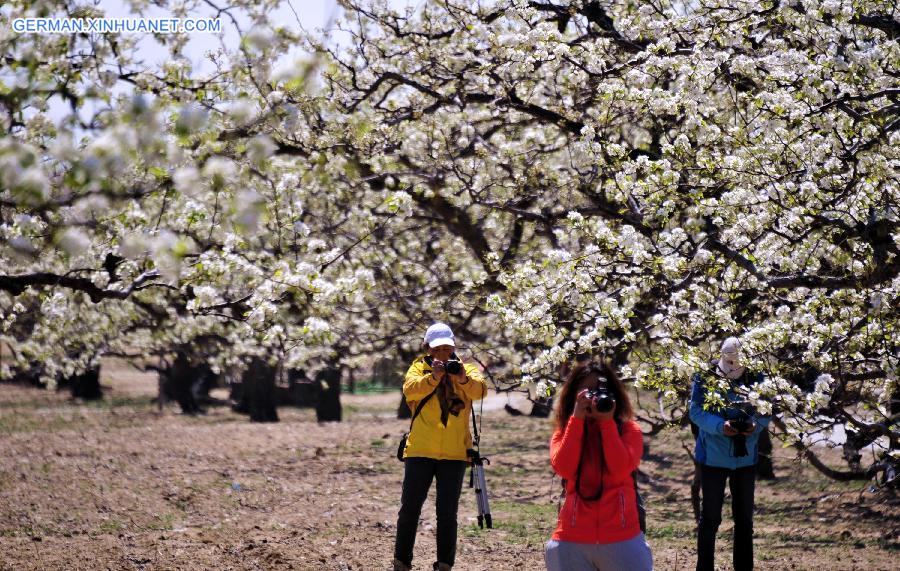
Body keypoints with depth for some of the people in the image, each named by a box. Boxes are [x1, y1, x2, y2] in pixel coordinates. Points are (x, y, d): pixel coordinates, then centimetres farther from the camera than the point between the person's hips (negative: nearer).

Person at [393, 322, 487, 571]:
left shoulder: (466, 369, 6)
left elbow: (480, 390, -15)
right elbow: (410, 389, -16)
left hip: (455, 452, 0)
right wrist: (433, 377, -34)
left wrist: (463, 378, -35)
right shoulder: (419, 367, 5)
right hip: (420, 450, 0)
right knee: (409, 508, 2)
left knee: (447, 513, 3)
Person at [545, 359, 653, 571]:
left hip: (622, 538, -2)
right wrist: (577, 419, -10)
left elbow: (621, 470, -12)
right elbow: (564, 468, -10)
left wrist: (607, 422, -11)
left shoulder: (628, 429, 5)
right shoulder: (564, 432, 10)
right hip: (572, 540, 2)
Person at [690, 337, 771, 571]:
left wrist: (756, 424, -20)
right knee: (710, 517, 2)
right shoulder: (705, 377, -10)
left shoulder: (755, 378, -3)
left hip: (746, 457, 3)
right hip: (714, 456, -3)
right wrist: (720, 426, -28)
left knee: (744, 517, 12)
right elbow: (696, 411, -12)